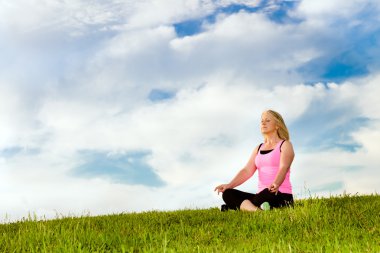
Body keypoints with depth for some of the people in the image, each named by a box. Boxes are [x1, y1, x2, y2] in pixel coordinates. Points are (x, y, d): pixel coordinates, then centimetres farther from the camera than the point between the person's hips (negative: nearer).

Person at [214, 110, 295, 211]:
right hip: (262, 196, 6)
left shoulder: (285, 145, 3)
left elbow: (284, 167, -15)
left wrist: (275, 184, -37)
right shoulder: (258, 149, 20)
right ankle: (257, 210, -36)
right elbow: (247, 171, 7)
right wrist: (229, 185, -11)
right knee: (228, 194, -16)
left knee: (267, 194, -41)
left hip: (281, 196, -6)